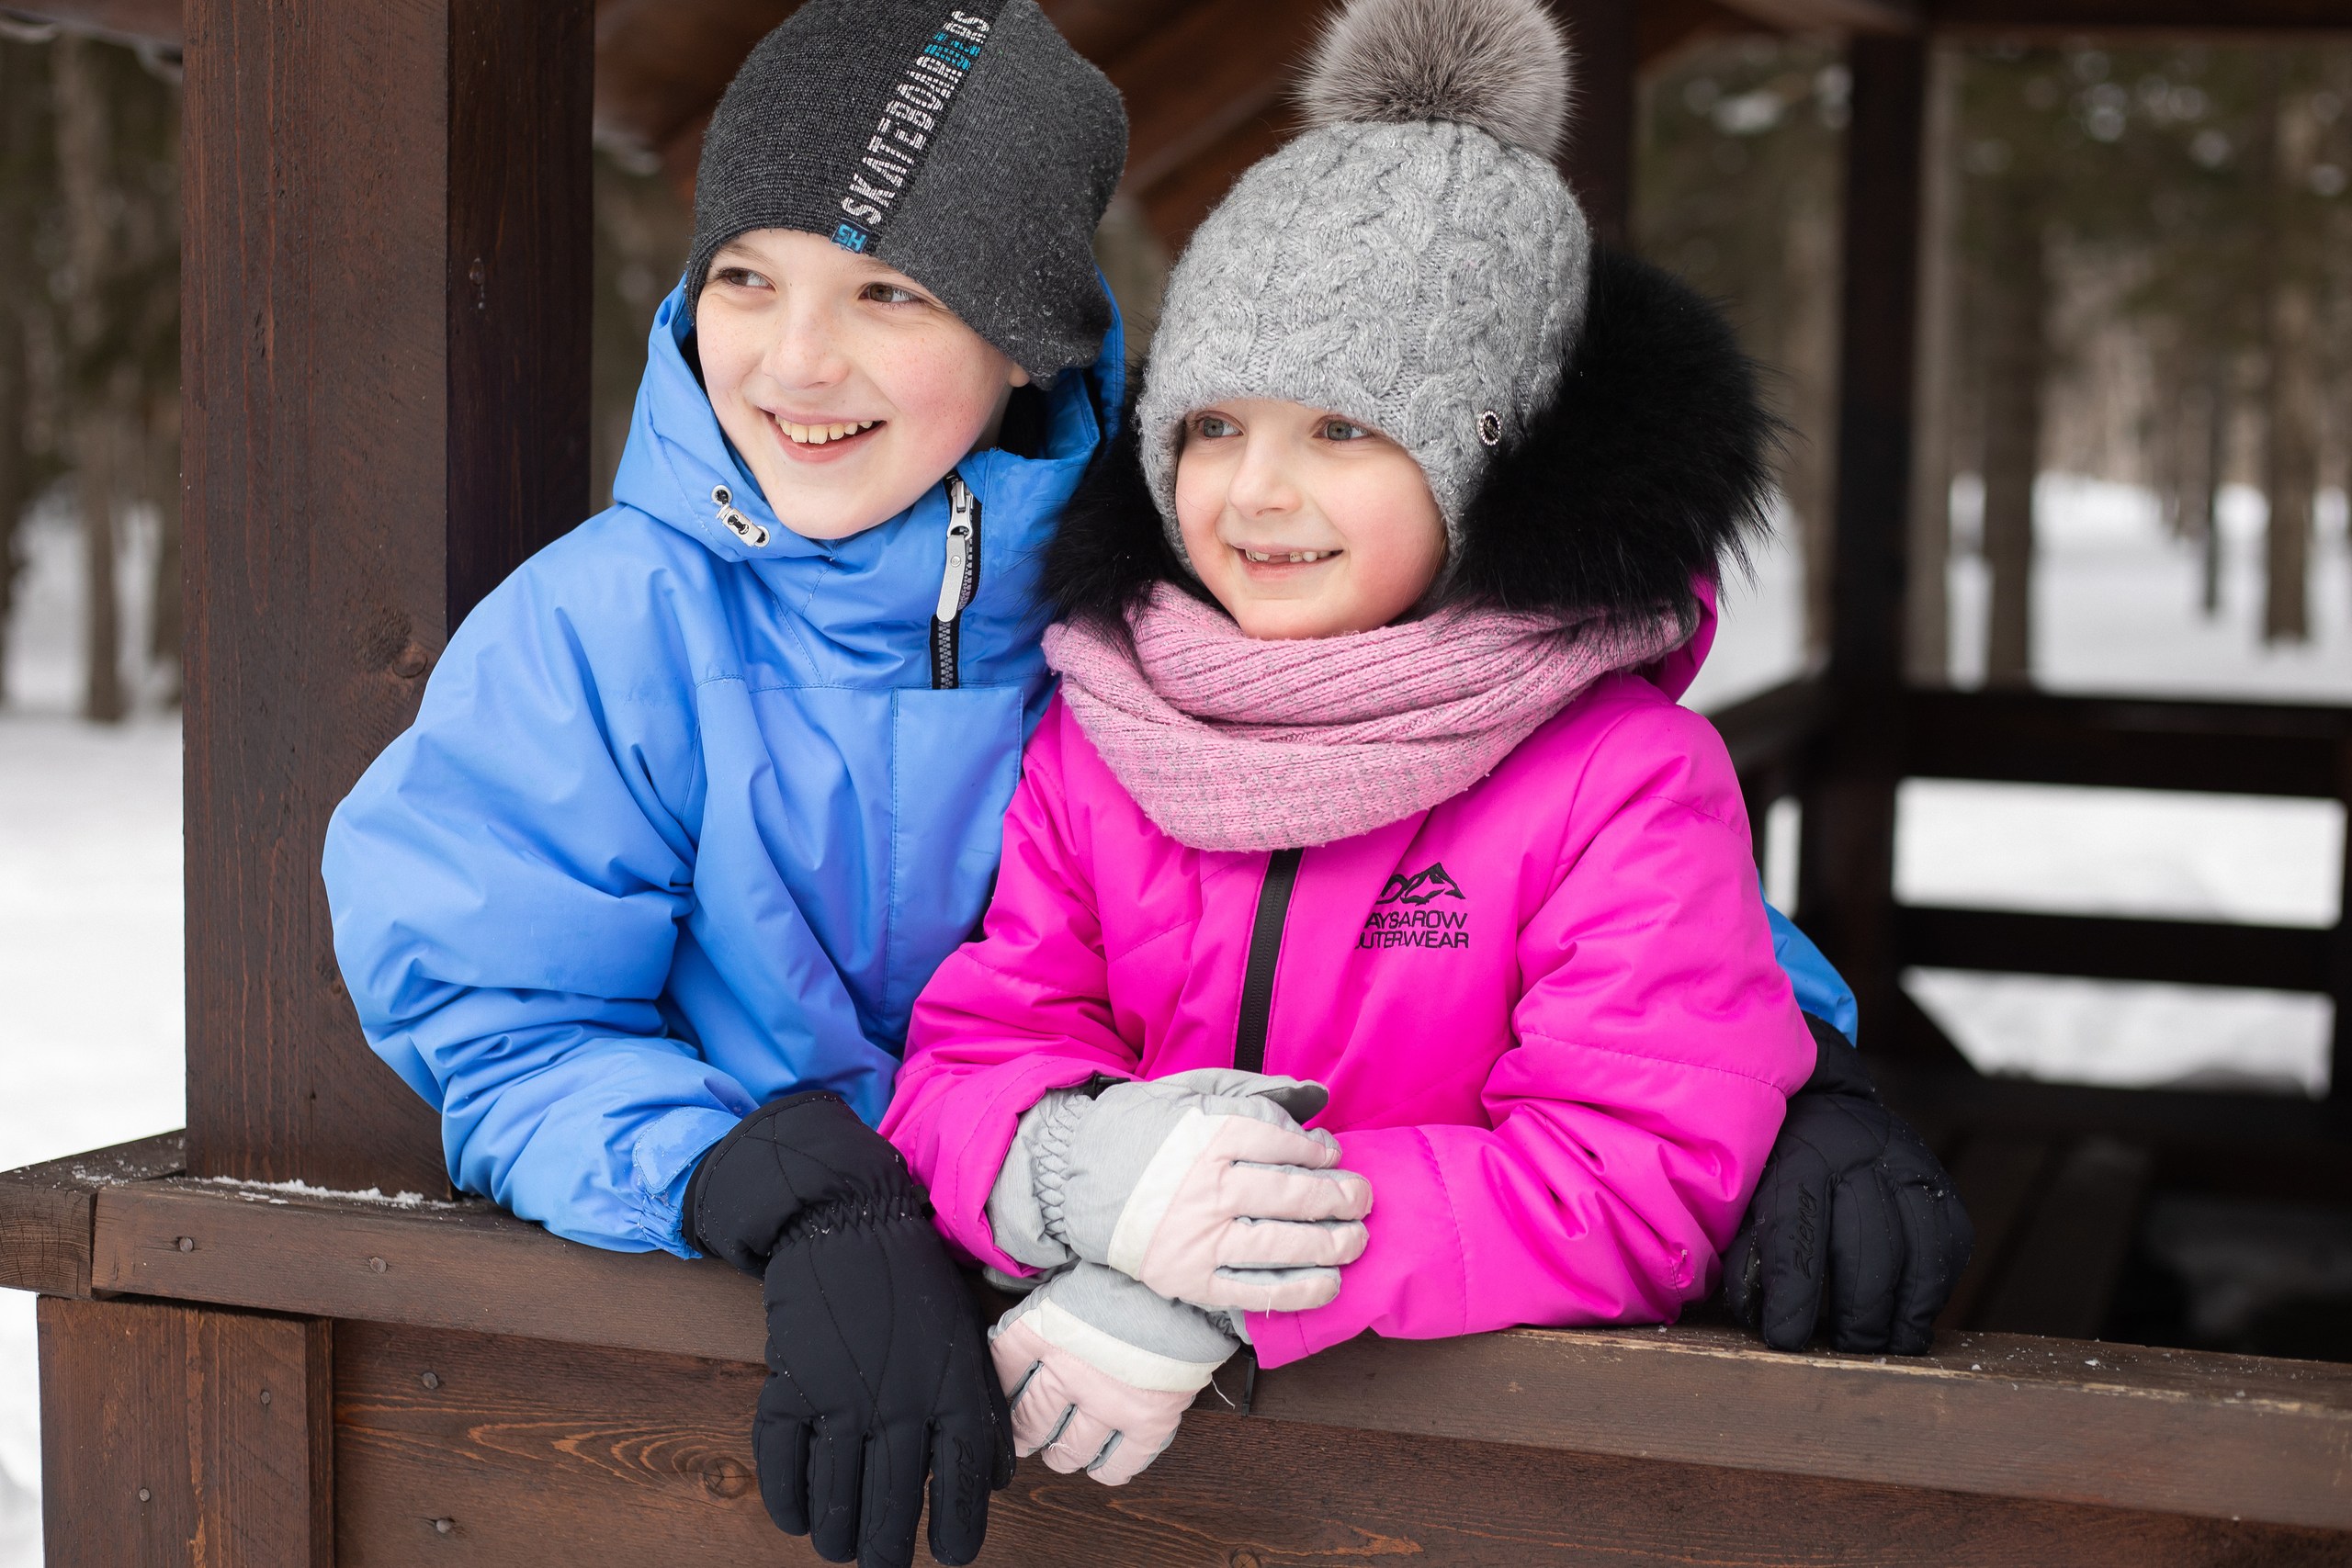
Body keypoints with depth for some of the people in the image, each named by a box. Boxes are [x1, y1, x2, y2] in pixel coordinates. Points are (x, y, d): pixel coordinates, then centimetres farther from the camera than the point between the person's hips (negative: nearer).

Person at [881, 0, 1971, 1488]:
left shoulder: (1628, 780, -5)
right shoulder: (1090, 746, 8)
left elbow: (1633, 1184, -13)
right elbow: (969, 1055, 6)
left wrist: (1211, 1294, -21)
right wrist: (1076, 1168, -20)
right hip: (1121, 1440, 3)